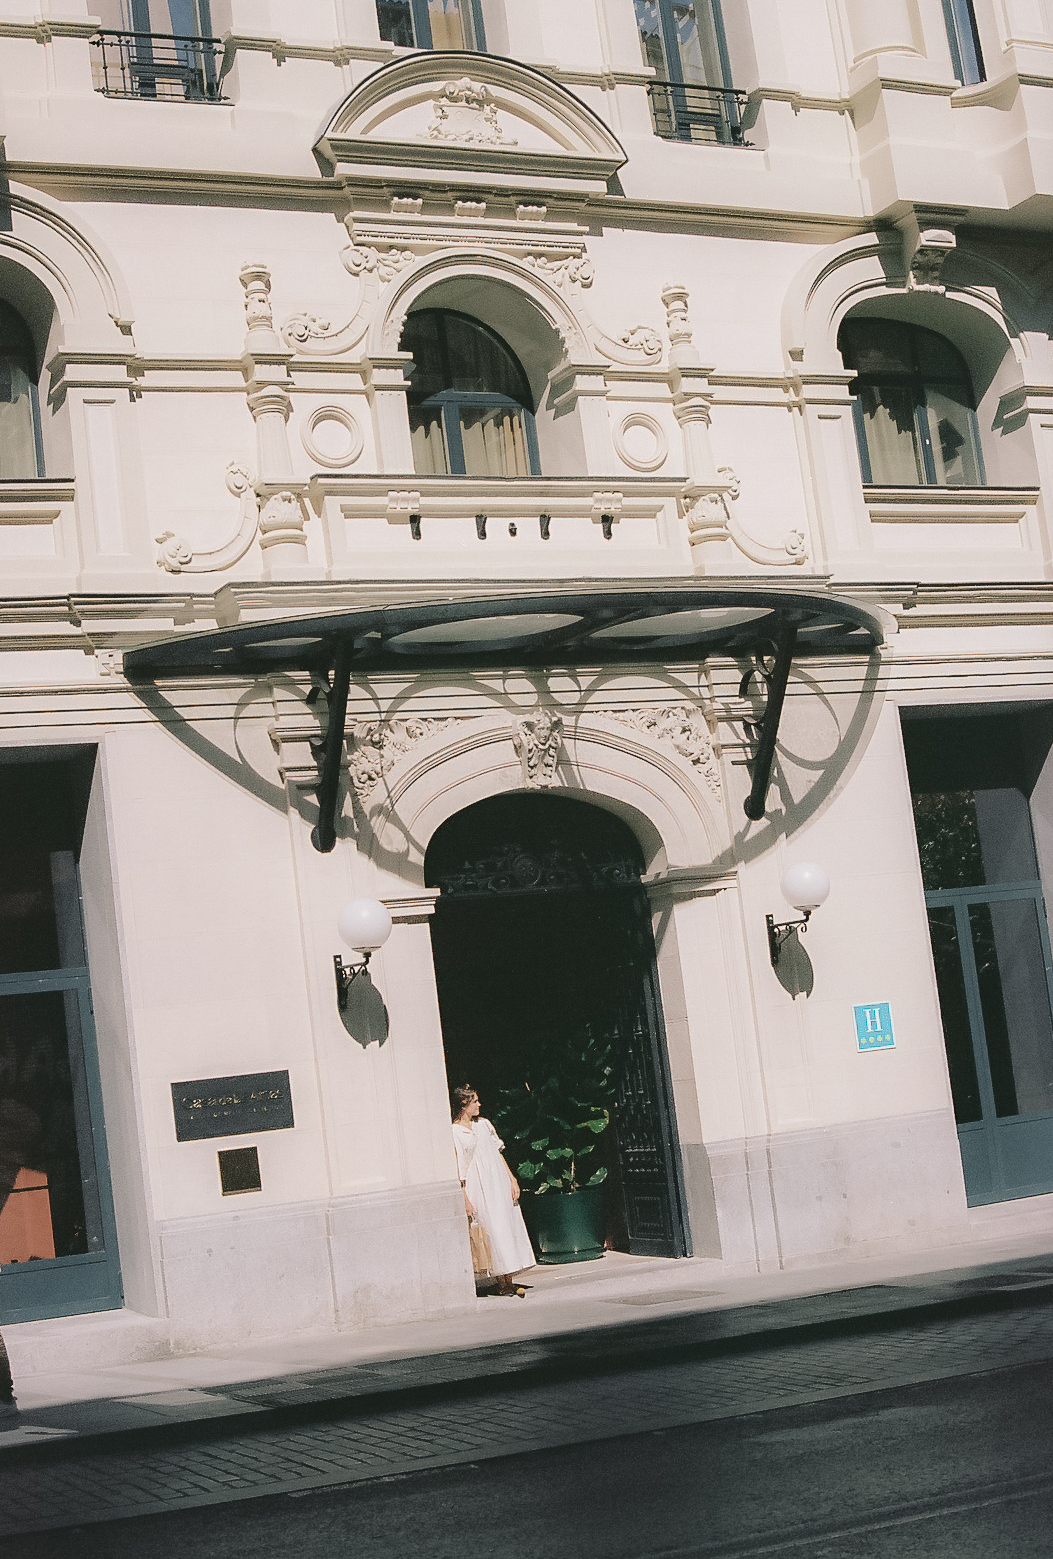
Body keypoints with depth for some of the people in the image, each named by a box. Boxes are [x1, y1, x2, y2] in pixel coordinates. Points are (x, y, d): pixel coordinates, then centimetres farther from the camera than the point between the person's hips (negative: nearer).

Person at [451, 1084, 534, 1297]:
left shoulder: (483, 1124, 11)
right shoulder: (454, 1133, -7)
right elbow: (458, 1169, -9)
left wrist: (512, 1179, 8)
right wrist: (465, 1199, -13)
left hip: (499, 1184, 6)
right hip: (479, 1189, -6)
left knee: (510, 1228, 4)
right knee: (494, 1231, -7)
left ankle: (508, 1281, 8)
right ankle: (501, 1283, -1)